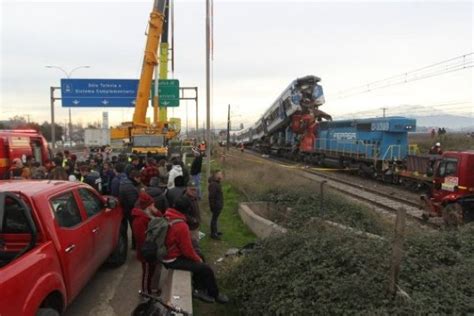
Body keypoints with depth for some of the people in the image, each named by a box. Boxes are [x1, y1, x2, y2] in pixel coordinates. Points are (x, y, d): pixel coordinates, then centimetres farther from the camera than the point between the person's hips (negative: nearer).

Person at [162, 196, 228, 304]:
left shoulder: (167, 217, -4)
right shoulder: (181, 226, -30)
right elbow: (187, 250, -22)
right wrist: (198, 259, -3)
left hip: (165, 253, 9)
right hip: (173, 260, -9)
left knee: (199, 258, 21)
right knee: (206, 269, -1)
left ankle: (199, 289, 26)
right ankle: (215, 295, 19)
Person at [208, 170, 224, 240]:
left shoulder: (217, 183, 6)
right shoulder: (213, 185, -26)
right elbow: (211, 196, -26)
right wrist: (212, 206, -21)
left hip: (219, 205, 10)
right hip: (216, 205, -10)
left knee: (215, 218, 21)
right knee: (214, 219, 2)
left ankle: (215, 231, 35)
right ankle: (213, 234, 14)